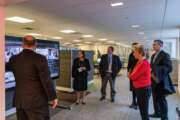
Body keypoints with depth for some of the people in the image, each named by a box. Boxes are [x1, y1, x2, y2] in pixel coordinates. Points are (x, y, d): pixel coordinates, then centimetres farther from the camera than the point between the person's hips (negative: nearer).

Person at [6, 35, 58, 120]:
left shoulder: (14, 59, 3)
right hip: (36, 101, -6)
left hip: (19, 100, 6)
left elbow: (6, 67, 25)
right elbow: (46, 80, -16)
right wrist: (53, 97, -6)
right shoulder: (40, 59, -15)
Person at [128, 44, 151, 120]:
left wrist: (130, 75, -1)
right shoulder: (139, 62, 7)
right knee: (141, 109, 22)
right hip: (139, 88, 9)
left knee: (144, 111, 5)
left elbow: (133, 76, -19)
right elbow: (134, 74, 12)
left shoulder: (144, 63, -23)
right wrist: (131, 75, -5)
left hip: (144, 89, -9)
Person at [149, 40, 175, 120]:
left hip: (161, 82, -8)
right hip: (154, 81, 8)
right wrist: (151, 73, -1)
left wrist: (157, 75, -26)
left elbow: (169, 68, -23)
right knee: (155, 99, 19)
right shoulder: (153, 55, 12)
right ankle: (157, 113, 36)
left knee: (162, 100, 4)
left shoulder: (165, 55, -14)